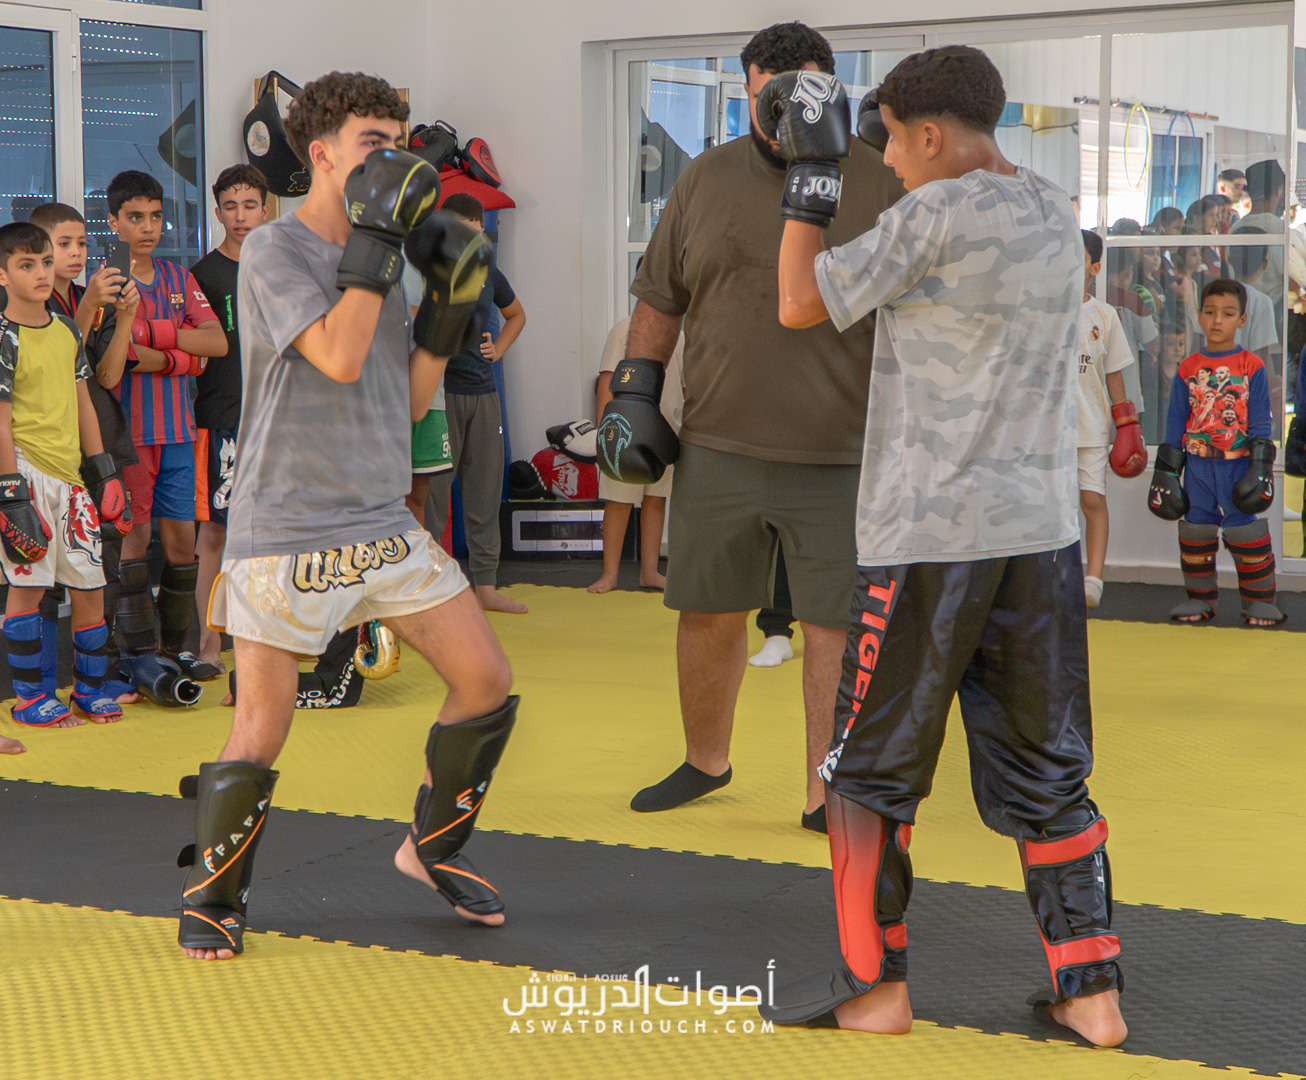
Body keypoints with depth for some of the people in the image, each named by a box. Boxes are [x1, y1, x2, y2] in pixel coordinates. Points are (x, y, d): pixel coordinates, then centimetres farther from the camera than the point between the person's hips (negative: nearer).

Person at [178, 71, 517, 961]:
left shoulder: (378, 261, 13)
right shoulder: (274, 251, -9)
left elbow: (409, 402, 14)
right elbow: (339, 357, -24)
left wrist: (447, 310, 2)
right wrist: (376, 238, -20)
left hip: (384, 523, 7)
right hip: (286, 530, -7)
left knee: (488, 683, 4)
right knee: (264, 729, -4)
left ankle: (435, 845, 26)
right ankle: (212, 899, 18)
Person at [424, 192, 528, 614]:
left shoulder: (489, 275, 12)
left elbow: (516, 315, 31)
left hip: (483, 393, 6)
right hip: (440, 390, -5)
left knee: (485, 492, 7)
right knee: (432, 491, -5)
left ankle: (486, 586, 13)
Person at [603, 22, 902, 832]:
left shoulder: (883, 185, -3)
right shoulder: (707, 180, 5)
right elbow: (660, 297, 13)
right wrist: (634, 393, 8)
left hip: (841, 458, -3)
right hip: (719, 449, 3)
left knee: (835, 626, 2)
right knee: (709, 614, 13)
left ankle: (826, 795, 13)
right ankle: (705, 761, 34)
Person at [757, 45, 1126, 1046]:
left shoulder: (935, 215, -12)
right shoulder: (1058, 216, 8)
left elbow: (800, 304, -6)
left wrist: (812, 169, 3)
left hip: (929, 533, -6)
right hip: (1042, 530, 6)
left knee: (869, 769, 8)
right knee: (1047, 771, 12)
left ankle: (874, 985, 13)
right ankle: (1091, 992, 11)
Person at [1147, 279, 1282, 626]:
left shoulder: (1252, 368, 1)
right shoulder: (1188, 369, 8)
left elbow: (1261, 423, -1)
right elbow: (1175, 425, 11)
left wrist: (1261, 467, -8)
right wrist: (1167, 470, 8)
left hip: (1239, 465, -3)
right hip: (1198, 465, 3)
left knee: (1247, 532, -3)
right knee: (1195, 532, 4)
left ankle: (1259, 601, 8)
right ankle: (1200, 598, 18)